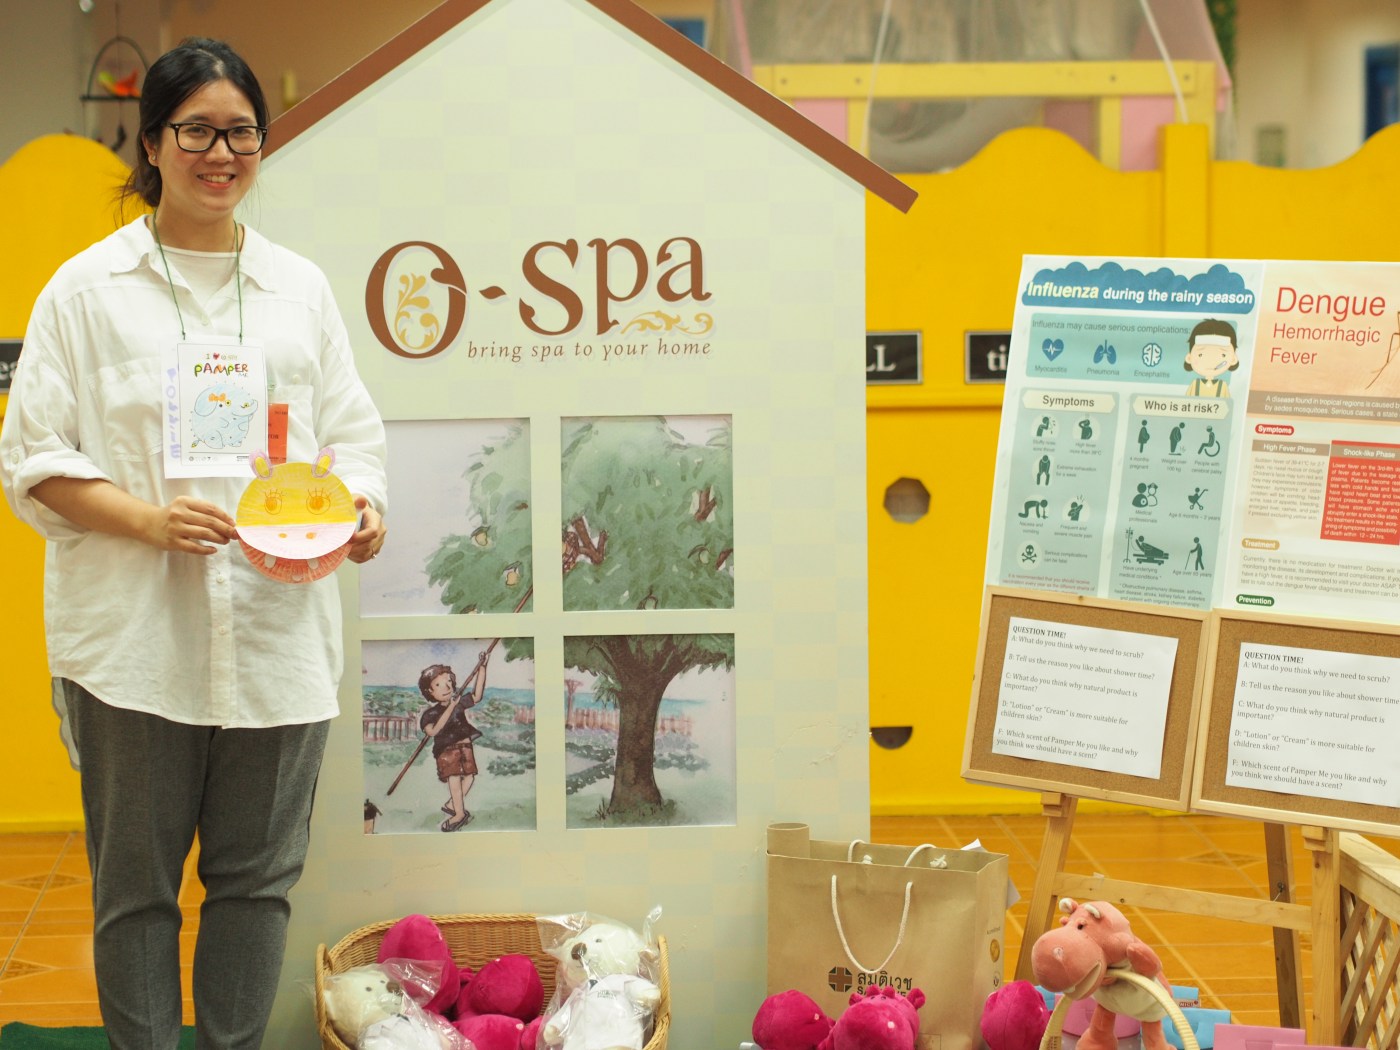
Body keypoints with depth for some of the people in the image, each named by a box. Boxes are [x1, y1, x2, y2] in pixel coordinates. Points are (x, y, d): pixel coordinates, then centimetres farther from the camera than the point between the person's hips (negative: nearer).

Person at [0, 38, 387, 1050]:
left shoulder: (302, 286, 11)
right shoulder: (87, 290, 2)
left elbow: (352, 433, 13)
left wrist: (361, 511, -9)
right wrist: (150, 521, -17)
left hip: (279, 628, 3)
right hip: (136, 635, -3)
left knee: (258, 877, 10)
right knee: (137, 882, 6)